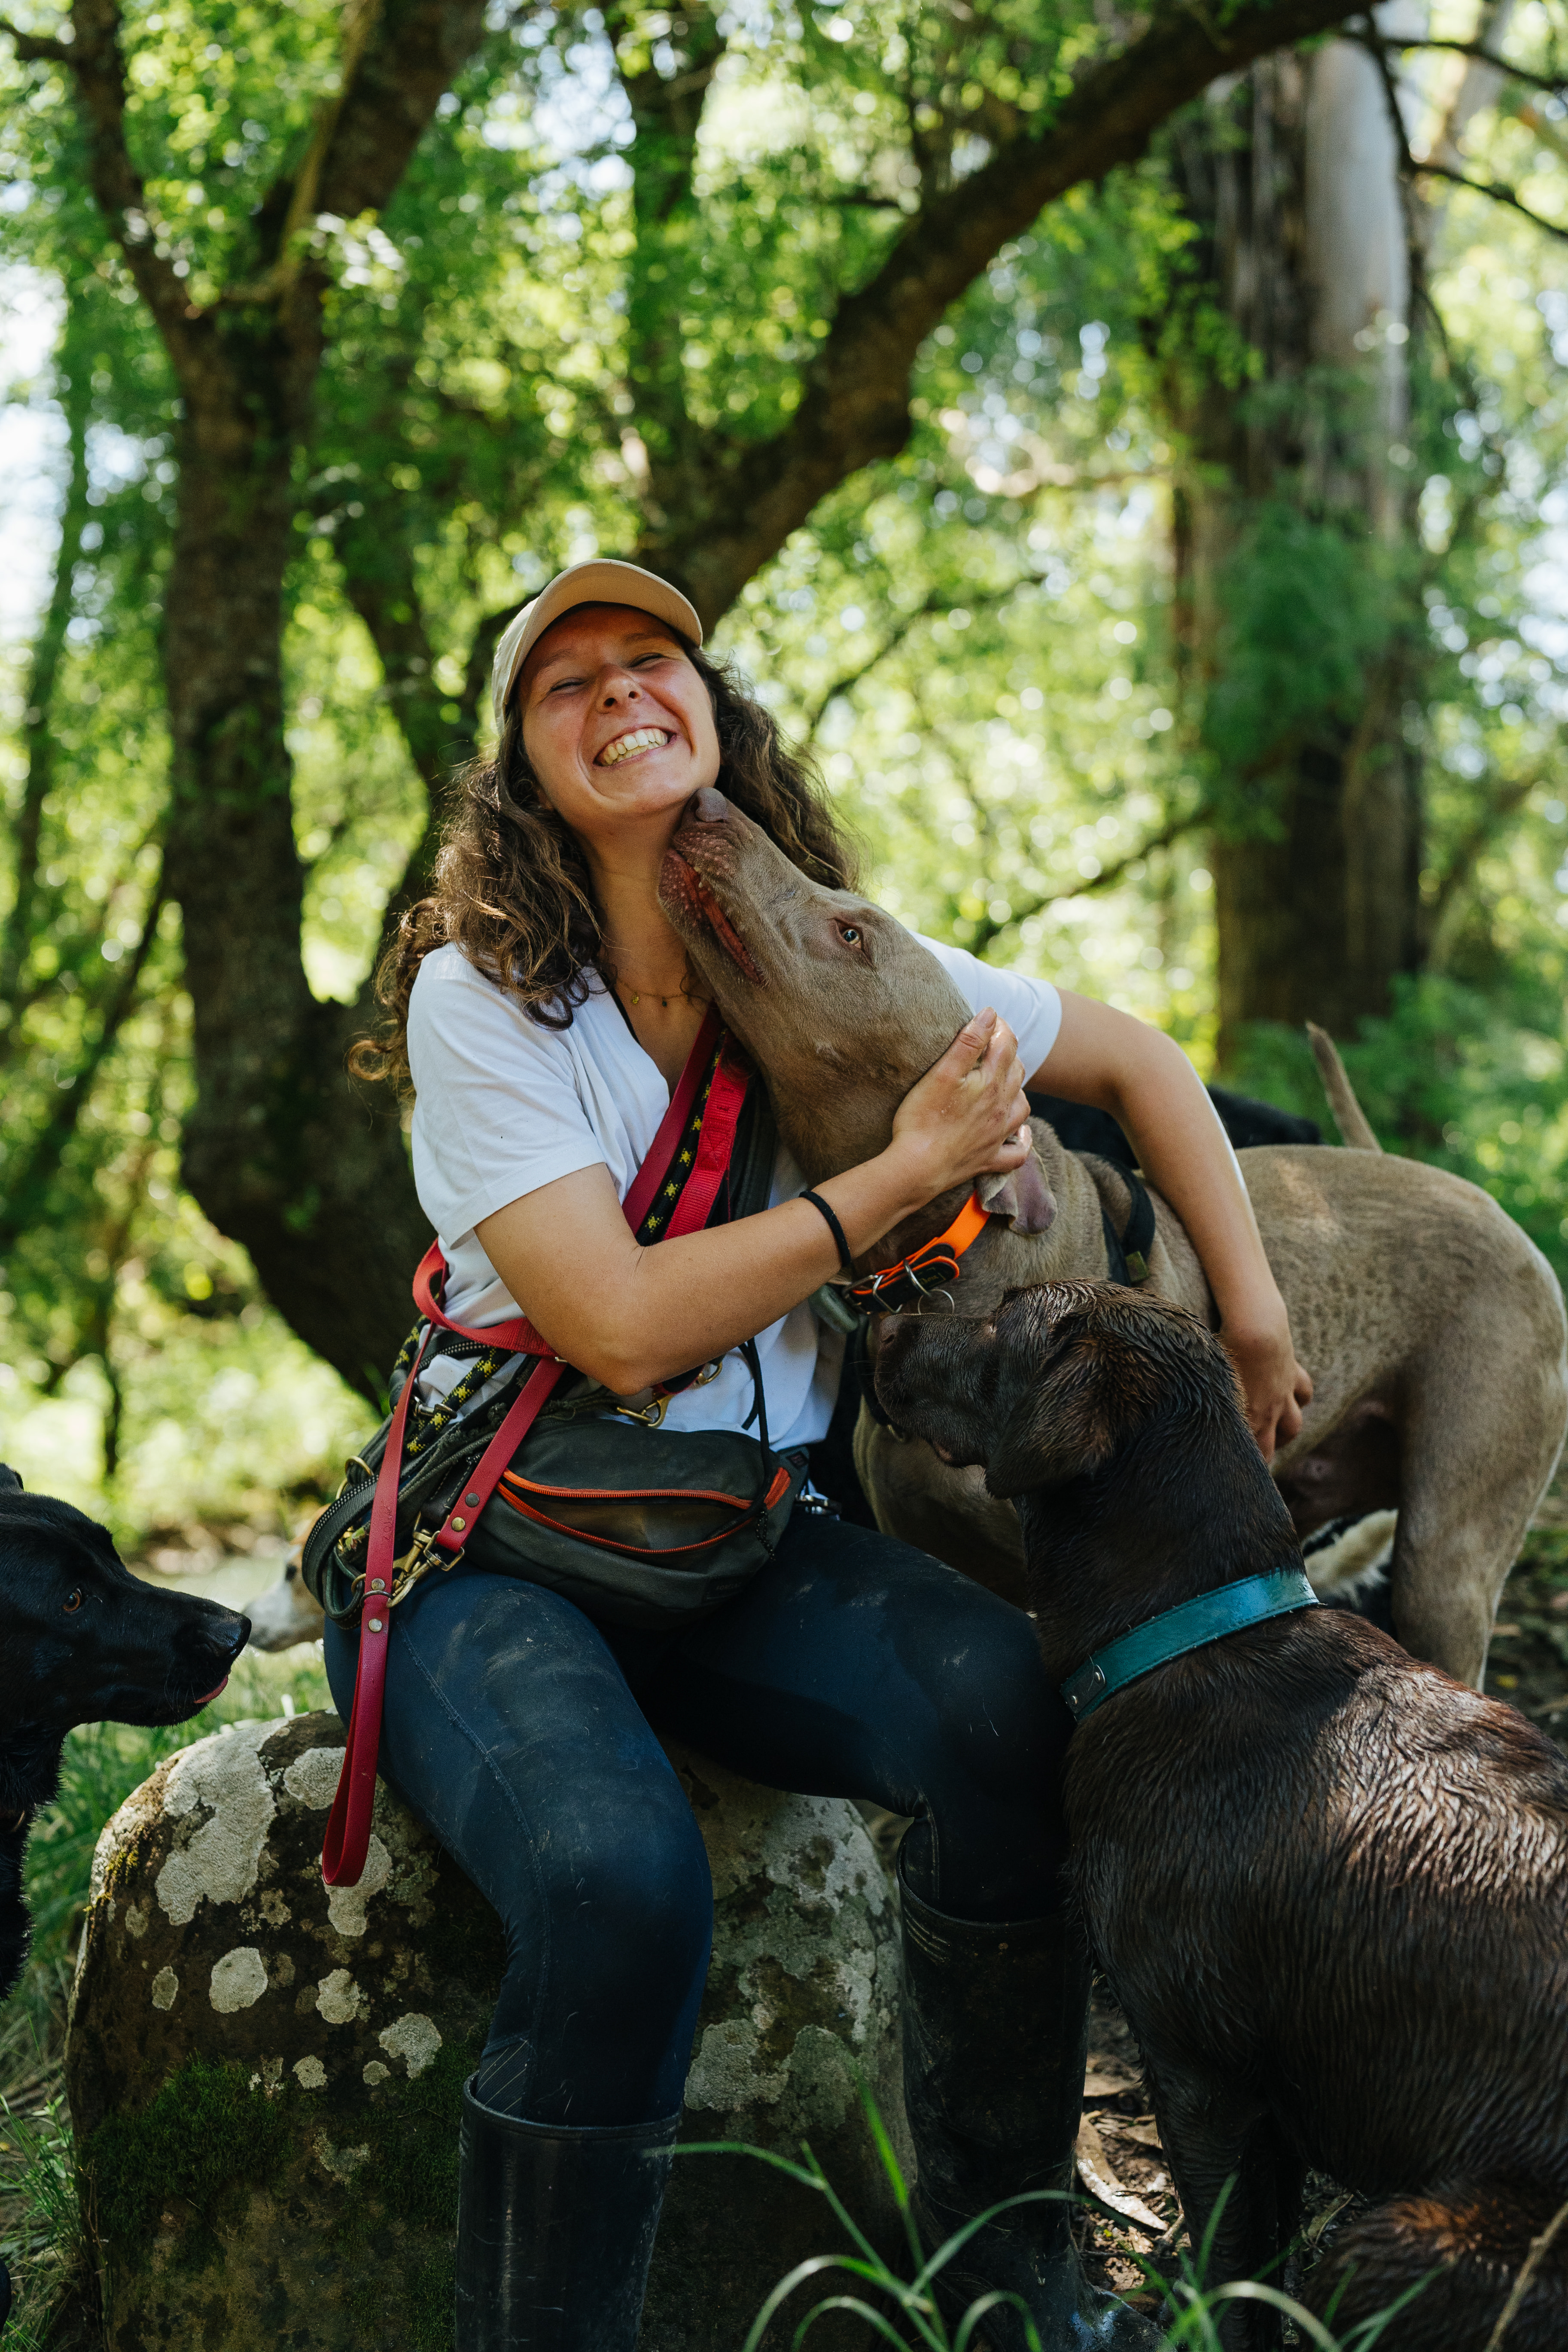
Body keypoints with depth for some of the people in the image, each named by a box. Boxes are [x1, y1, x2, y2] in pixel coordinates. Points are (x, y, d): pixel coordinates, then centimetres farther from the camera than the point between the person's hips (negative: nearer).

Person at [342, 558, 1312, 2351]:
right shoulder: (478, 997, -11)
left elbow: (1132, 1062, 16)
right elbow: (623, 1327, -21)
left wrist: (1250, 1311, 11)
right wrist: (911, 1166, -15)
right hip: (499, 1548, -4)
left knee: (1002, 1709, -27)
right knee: (620, 1883, -35)